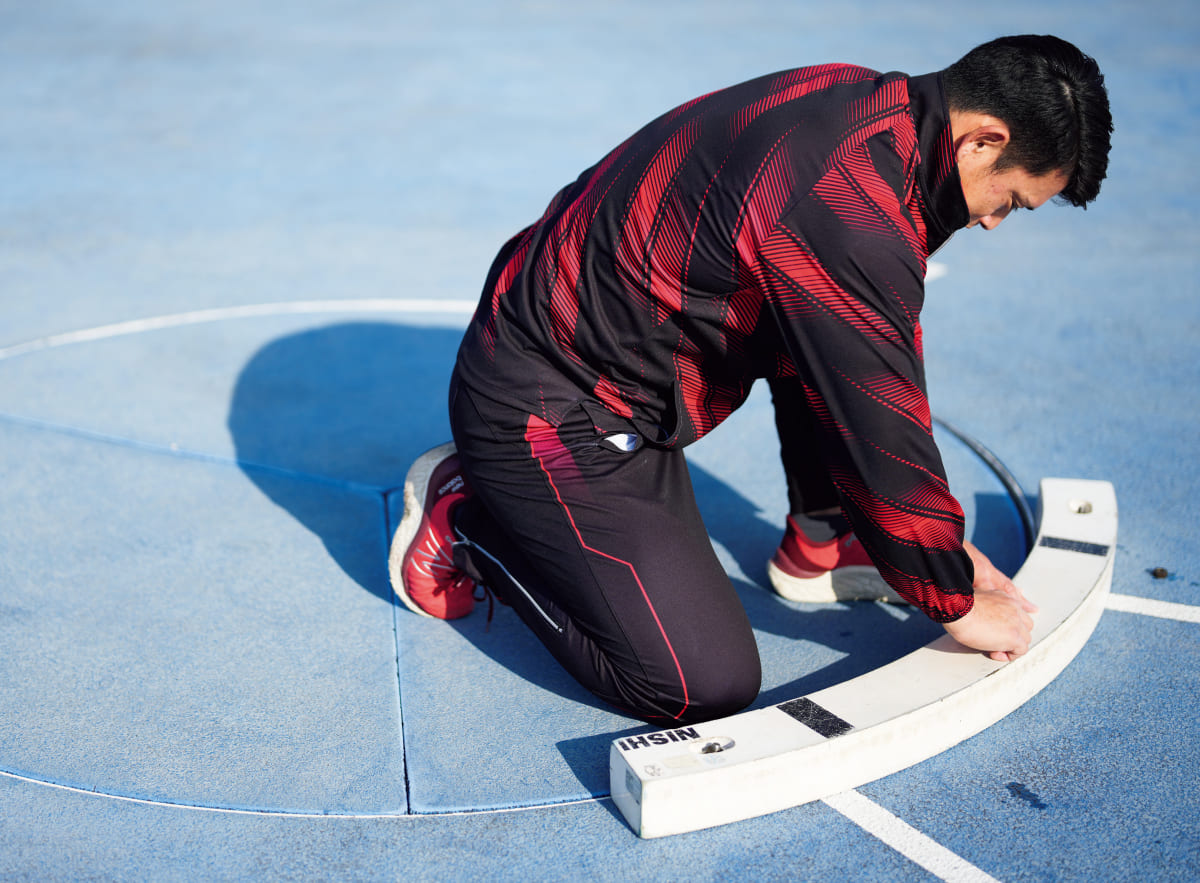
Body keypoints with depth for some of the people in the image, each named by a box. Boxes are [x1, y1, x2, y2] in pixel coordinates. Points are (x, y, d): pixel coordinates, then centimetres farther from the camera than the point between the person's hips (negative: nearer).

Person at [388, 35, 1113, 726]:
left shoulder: (866, 105, 3)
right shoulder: (851, 217, -29)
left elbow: (884, 369, 14)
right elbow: (883, 435, -21)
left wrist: (941, 540, 19)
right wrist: (956, 603, -4)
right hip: (543, 418, -10)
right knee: (708, 689, -10)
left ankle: (817, 544, 23)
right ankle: (469, 521, 3)